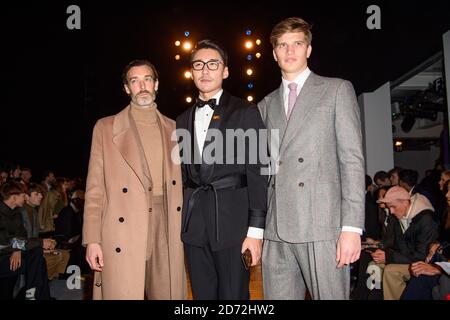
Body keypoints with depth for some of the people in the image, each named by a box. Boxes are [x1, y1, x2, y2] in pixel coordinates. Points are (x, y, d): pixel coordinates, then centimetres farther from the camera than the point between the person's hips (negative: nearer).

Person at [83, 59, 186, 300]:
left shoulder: (172, 129, 13)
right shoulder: (106, 127, 5)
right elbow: (95, 188, 1)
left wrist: (185, 227, 8)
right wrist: (92, 240, -5)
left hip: (167, 226, 3)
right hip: (124, 232, -2)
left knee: (168, 293, 8)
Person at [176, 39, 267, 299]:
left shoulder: (245, 112, 0)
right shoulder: (183, 120, 15)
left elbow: (257, 172, -5)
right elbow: (183, 173, 15)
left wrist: (255, 229, -11)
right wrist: (180, 221, 8)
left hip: (232, 220, -4)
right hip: (193, 224, 5)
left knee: (233, 295, 3)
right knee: (202, 294, 13)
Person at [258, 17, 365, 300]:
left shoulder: (337, 90, 7)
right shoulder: (267, 104, 19)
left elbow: (352, 159, -1)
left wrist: (352, 226, -10)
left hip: (322, 225, -3)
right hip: (276, 230, 4)